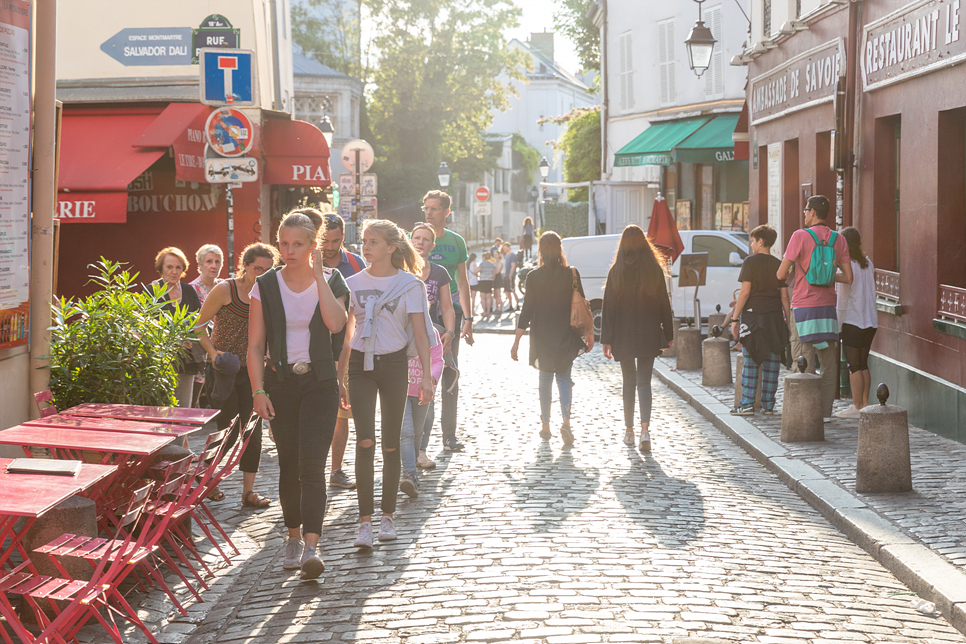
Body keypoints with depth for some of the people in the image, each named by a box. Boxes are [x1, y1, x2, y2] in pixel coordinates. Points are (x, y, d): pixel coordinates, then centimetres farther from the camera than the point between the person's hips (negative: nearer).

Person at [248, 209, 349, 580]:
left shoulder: (331, 281, 0)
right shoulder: (266, 286, 2)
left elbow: (336, 323, -21)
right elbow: (255, 345, 3)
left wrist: (318, 275, -16)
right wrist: (258, 391, -6)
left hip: (320, 384, -2)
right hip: (281, 383, 2)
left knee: (312, 465, -13)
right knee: (289, 465, 7)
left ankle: (311, 548, -19)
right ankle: (294, 536, 24)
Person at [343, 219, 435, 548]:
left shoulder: (409, 284, -2)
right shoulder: (354, 283, 5)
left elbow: (420, 333, -2)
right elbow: (344, 330, 10)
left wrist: (427, 376, -7)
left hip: (394, 364, -1)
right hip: (360, 364, 1)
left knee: (390, 444, 6)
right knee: (365, 441, -12)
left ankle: (387, 516, 18)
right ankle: (365, 521, -13)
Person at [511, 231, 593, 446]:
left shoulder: (534, 277, -8)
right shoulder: (572, 274, -5)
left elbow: (527, 311, -8)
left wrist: (516, 342, -4)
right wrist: (589, 333, 12)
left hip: (542, 336, -1)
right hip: (566, 335, 1)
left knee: (545, 380, 13)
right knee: (564, 377, 11)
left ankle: (546, 426, 18)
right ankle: (566, 422, -10)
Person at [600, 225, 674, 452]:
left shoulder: (616, 272, -5)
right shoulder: (655, 270, -3)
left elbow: (609, 307, -5)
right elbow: (664, 304, 1)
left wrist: (606, 340, -2)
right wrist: (668, 335, 10)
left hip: (623, 337, 0)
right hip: (649, 336, 0)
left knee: (629, 382, 13)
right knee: (644, 382, 2)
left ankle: (629, 431, 18)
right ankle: (645, 429, -17)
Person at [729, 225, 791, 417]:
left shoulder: (750, 262, -5)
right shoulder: (779, 264, 8)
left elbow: (745, 292, -9)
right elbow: (784, 295, 7)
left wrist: (735, 318, -5)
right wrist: (788, 320, 12)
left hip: (752, 314, -4)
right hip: (774, 317, 4)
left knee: (750, 362, -1)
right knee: (771, 362, 6)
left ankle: (747, 405, -3)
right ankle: (768, 405, 8)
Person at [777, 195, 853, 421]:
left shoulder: (800, 236, -11)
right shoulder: (839, 240, 4)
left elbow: (781, 274, -10)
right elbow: (848, 277, 2)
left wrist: (793, 270, 13)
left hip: (803, 307, -5)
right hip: (827, 306, 5)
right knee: (828, 362, 8)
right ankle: (826, 411, 9)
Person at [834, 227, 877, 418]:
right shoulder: (868, 264, 7)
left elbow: (842, 301, -12)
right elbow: (871, 291, 13)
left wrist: (838, 327, -7)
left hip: (852, 322, -7)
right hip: (870, 321, 7)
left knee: (854, 366, -2)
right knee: (863, 364, 14)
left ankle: (857, 407, -1)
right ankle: (864, 403, 15)